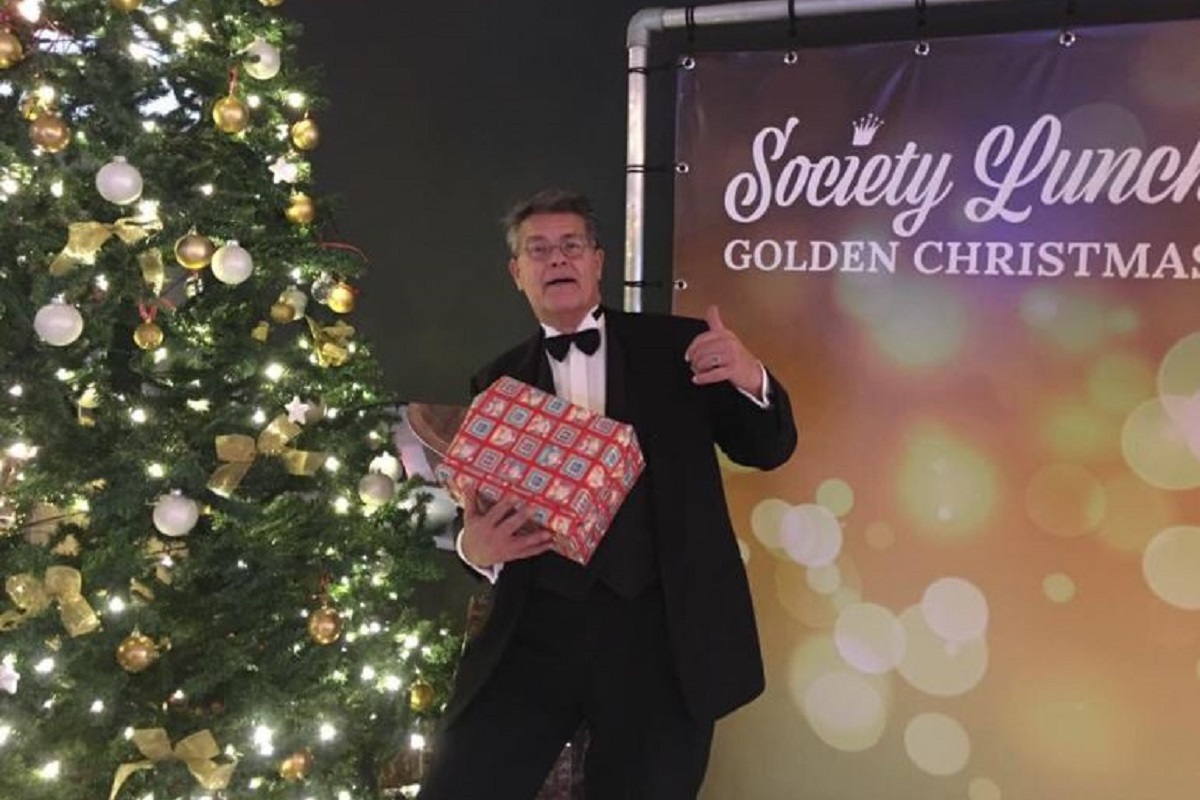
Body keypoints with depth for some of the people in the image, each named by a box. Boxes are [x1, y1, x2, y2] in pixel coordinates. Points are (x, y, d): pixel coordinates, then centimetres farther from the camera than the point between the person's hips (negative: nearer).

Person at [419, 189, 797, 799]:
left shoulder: (675, 345, 4)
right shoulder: (497, 383, 9)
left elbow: (767, 450, 4)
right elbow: (478, 513, 9)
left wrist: (751, 380, -16)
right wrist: (475, 548, -15)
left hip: (661, 630, -1)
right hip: (534, 632, 1)